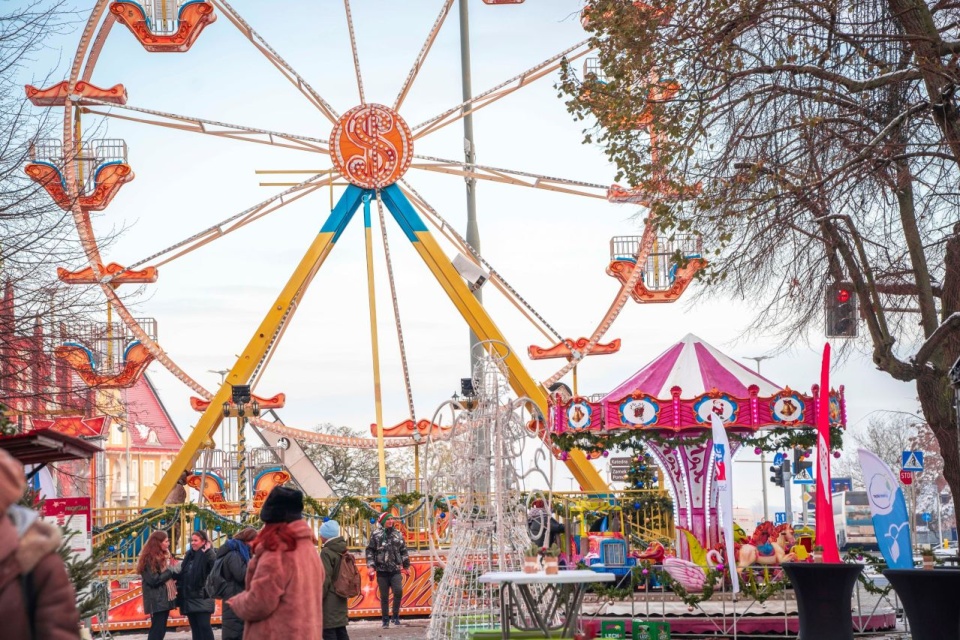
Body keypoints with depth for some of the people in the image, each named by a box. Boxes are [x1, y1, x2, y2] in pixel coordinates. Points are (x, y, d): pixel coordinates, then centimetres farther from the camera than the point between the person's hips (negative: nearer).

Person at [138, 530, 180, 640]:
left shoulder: (165, 556, 14)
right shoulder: (149, 559, -13)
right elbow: (154, 579, -20)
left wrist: (176, 569, 0)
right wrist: (171, 571, -13)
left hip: (166, 599, 9)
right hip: (156, 601, -9)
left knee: (161, 629, 9)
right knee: (157, 630, -8)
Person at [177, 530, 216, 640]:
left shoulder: (209, 554, -7)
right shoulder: (189, 555, 15)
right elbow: (182, 574, 17)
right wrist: (179, 588, 11)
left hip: (202, 597, -7)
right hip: (189, 597, 8)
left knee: (204, 626, -8)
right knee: (195, 628, 10)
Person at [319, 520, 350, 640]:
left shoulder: (327, 552, -16)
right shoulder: (342, 550, 10)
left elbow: (325, 579, -20)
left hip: (329, 600, -9)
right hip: (340, 598, 9)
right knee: (341, 630, 13)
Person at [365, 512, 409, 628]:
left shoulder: (398, 535, 9)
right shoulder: (376, 535, 0)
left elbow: (403, 551, 15)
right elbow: (370, 551, -1)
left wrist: (406, 566, 16)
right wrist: (370, 566, -10)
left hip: (396, 570, 1)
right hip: (382, 571, -1)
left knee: (398, 591, -16)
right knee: (384, 596, 5)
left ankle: (395, 615, 2)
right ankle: (385, 619, 17)